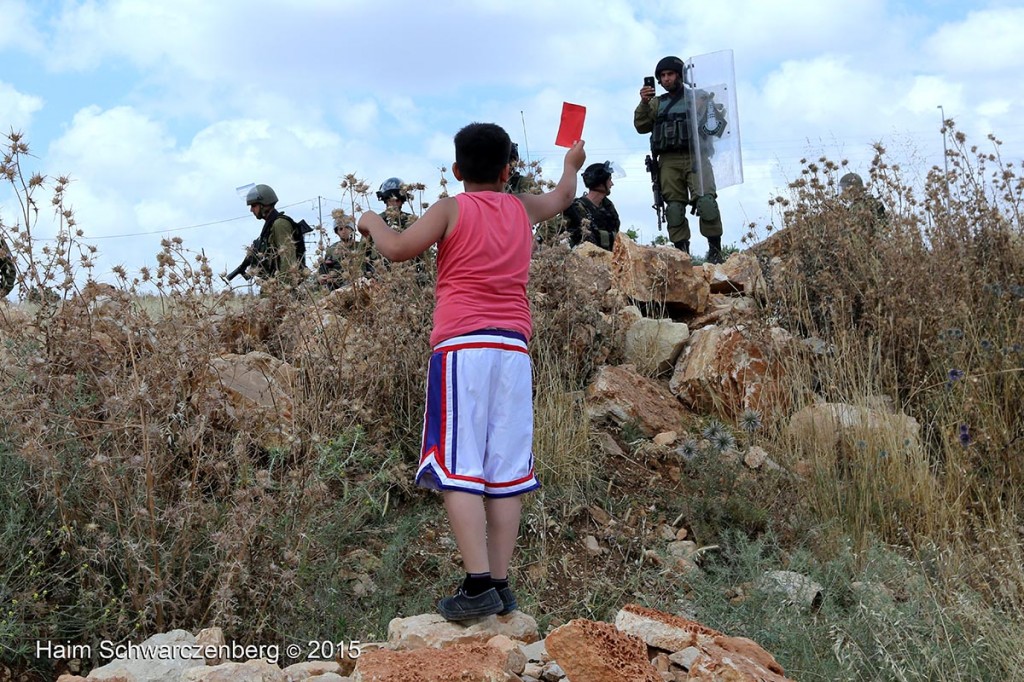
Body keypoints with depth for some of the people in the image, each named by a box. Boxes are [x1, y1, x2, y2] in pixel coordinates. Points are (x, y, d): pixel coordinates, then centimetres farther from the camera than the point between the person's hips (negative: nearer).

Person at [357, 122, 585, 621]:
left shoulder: (451, 209, 3)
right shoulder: (522, 209, 17)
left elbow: (398, 248, -7)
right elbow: (563, 197, 38)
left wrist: (372, 222, 14)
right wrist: (571, 164, 59)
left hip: (461, 346, -4)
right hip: (514, 347, 5)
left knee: (457, 470, -6)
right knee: (506, 470, 5)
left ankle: (478, 584, -15)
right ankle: (501, 583, 7)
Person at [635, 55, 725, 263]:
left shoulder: (698, 97, 15)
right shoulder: (656, 103, 21)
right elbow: (641, 127, 11)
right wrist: (643, 103, -4)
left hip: (695, 157, -3)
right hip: (669, 160, 3)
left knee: (706, 201, -19)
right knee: (674, 207, -3)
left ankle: (715, 251, -16)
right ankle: (682, 253, -2)